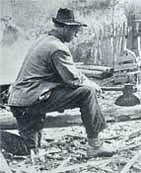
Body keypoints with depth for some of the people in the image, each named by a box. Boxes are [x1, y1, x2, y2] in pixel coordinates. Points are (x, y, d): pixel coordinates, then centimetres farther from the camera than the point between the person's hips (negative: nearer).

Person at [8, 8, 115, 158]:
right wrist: (91, 84, 5)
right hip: (34, 98, -10)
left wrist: (85, 80, 20)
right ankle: (94, 145, -7)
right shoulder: (58, 47, -12)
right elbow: (73, 78, -14)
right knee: (87, 91, -10)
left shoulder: (43, 40, 19)